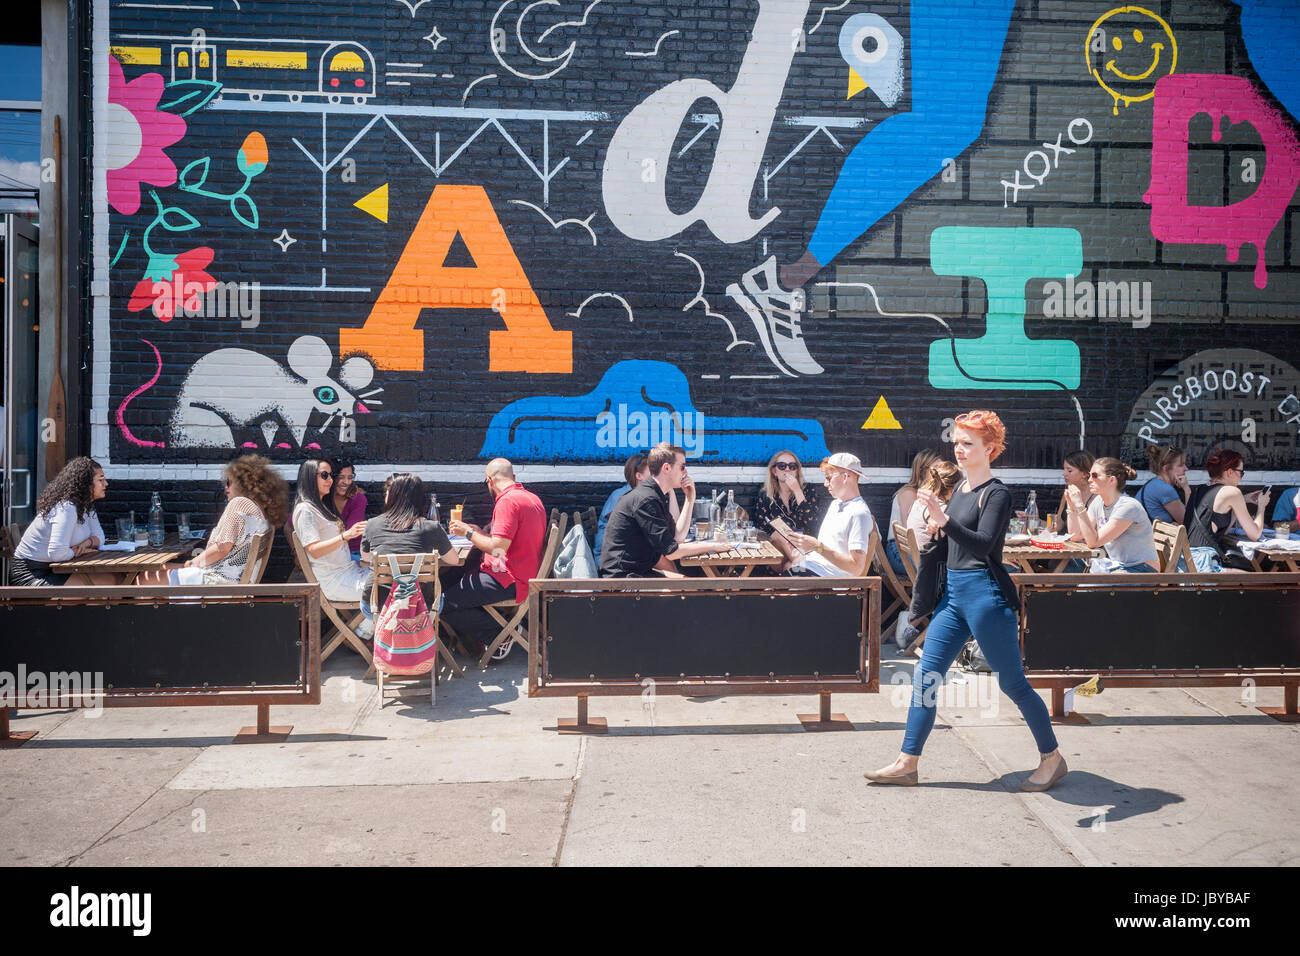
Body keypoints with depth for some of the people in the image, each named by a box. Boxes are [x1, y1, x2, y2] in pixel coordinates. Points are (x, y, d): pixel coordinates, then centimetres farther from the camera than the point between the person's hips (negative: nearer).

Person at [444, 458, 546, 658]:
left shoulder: (507, 501, -18)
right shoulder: (532, 498, 13)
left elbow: (498, 548, -23)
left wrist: (468, 533, -9)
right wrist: (480, 532, 28)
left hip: (510, 581, -11)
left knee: (446, 603, -14)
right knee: (457, 579, 22)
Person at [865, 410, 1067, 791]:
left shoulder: (997, 494, -10)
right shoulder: (960, 489, 13)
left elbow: (982, 545, -26)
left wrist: (944, 520, -36)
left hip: (985, 594, -8)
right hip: (953, 591, 8)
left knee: (1012, 682, 3)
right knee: (926, 677, 4)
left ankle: (1052, 758, 23)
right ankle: (906, 764, 9)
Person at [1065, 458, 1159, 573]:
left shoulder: (1128, 506, -19)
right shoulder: (1098, 501, 4)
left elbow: (1093, 542, -21)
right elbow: (1076, 536, 3)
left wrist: (1080, 506, -22)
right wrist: (1072, 505, -6)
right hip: (1117, 566, 8)